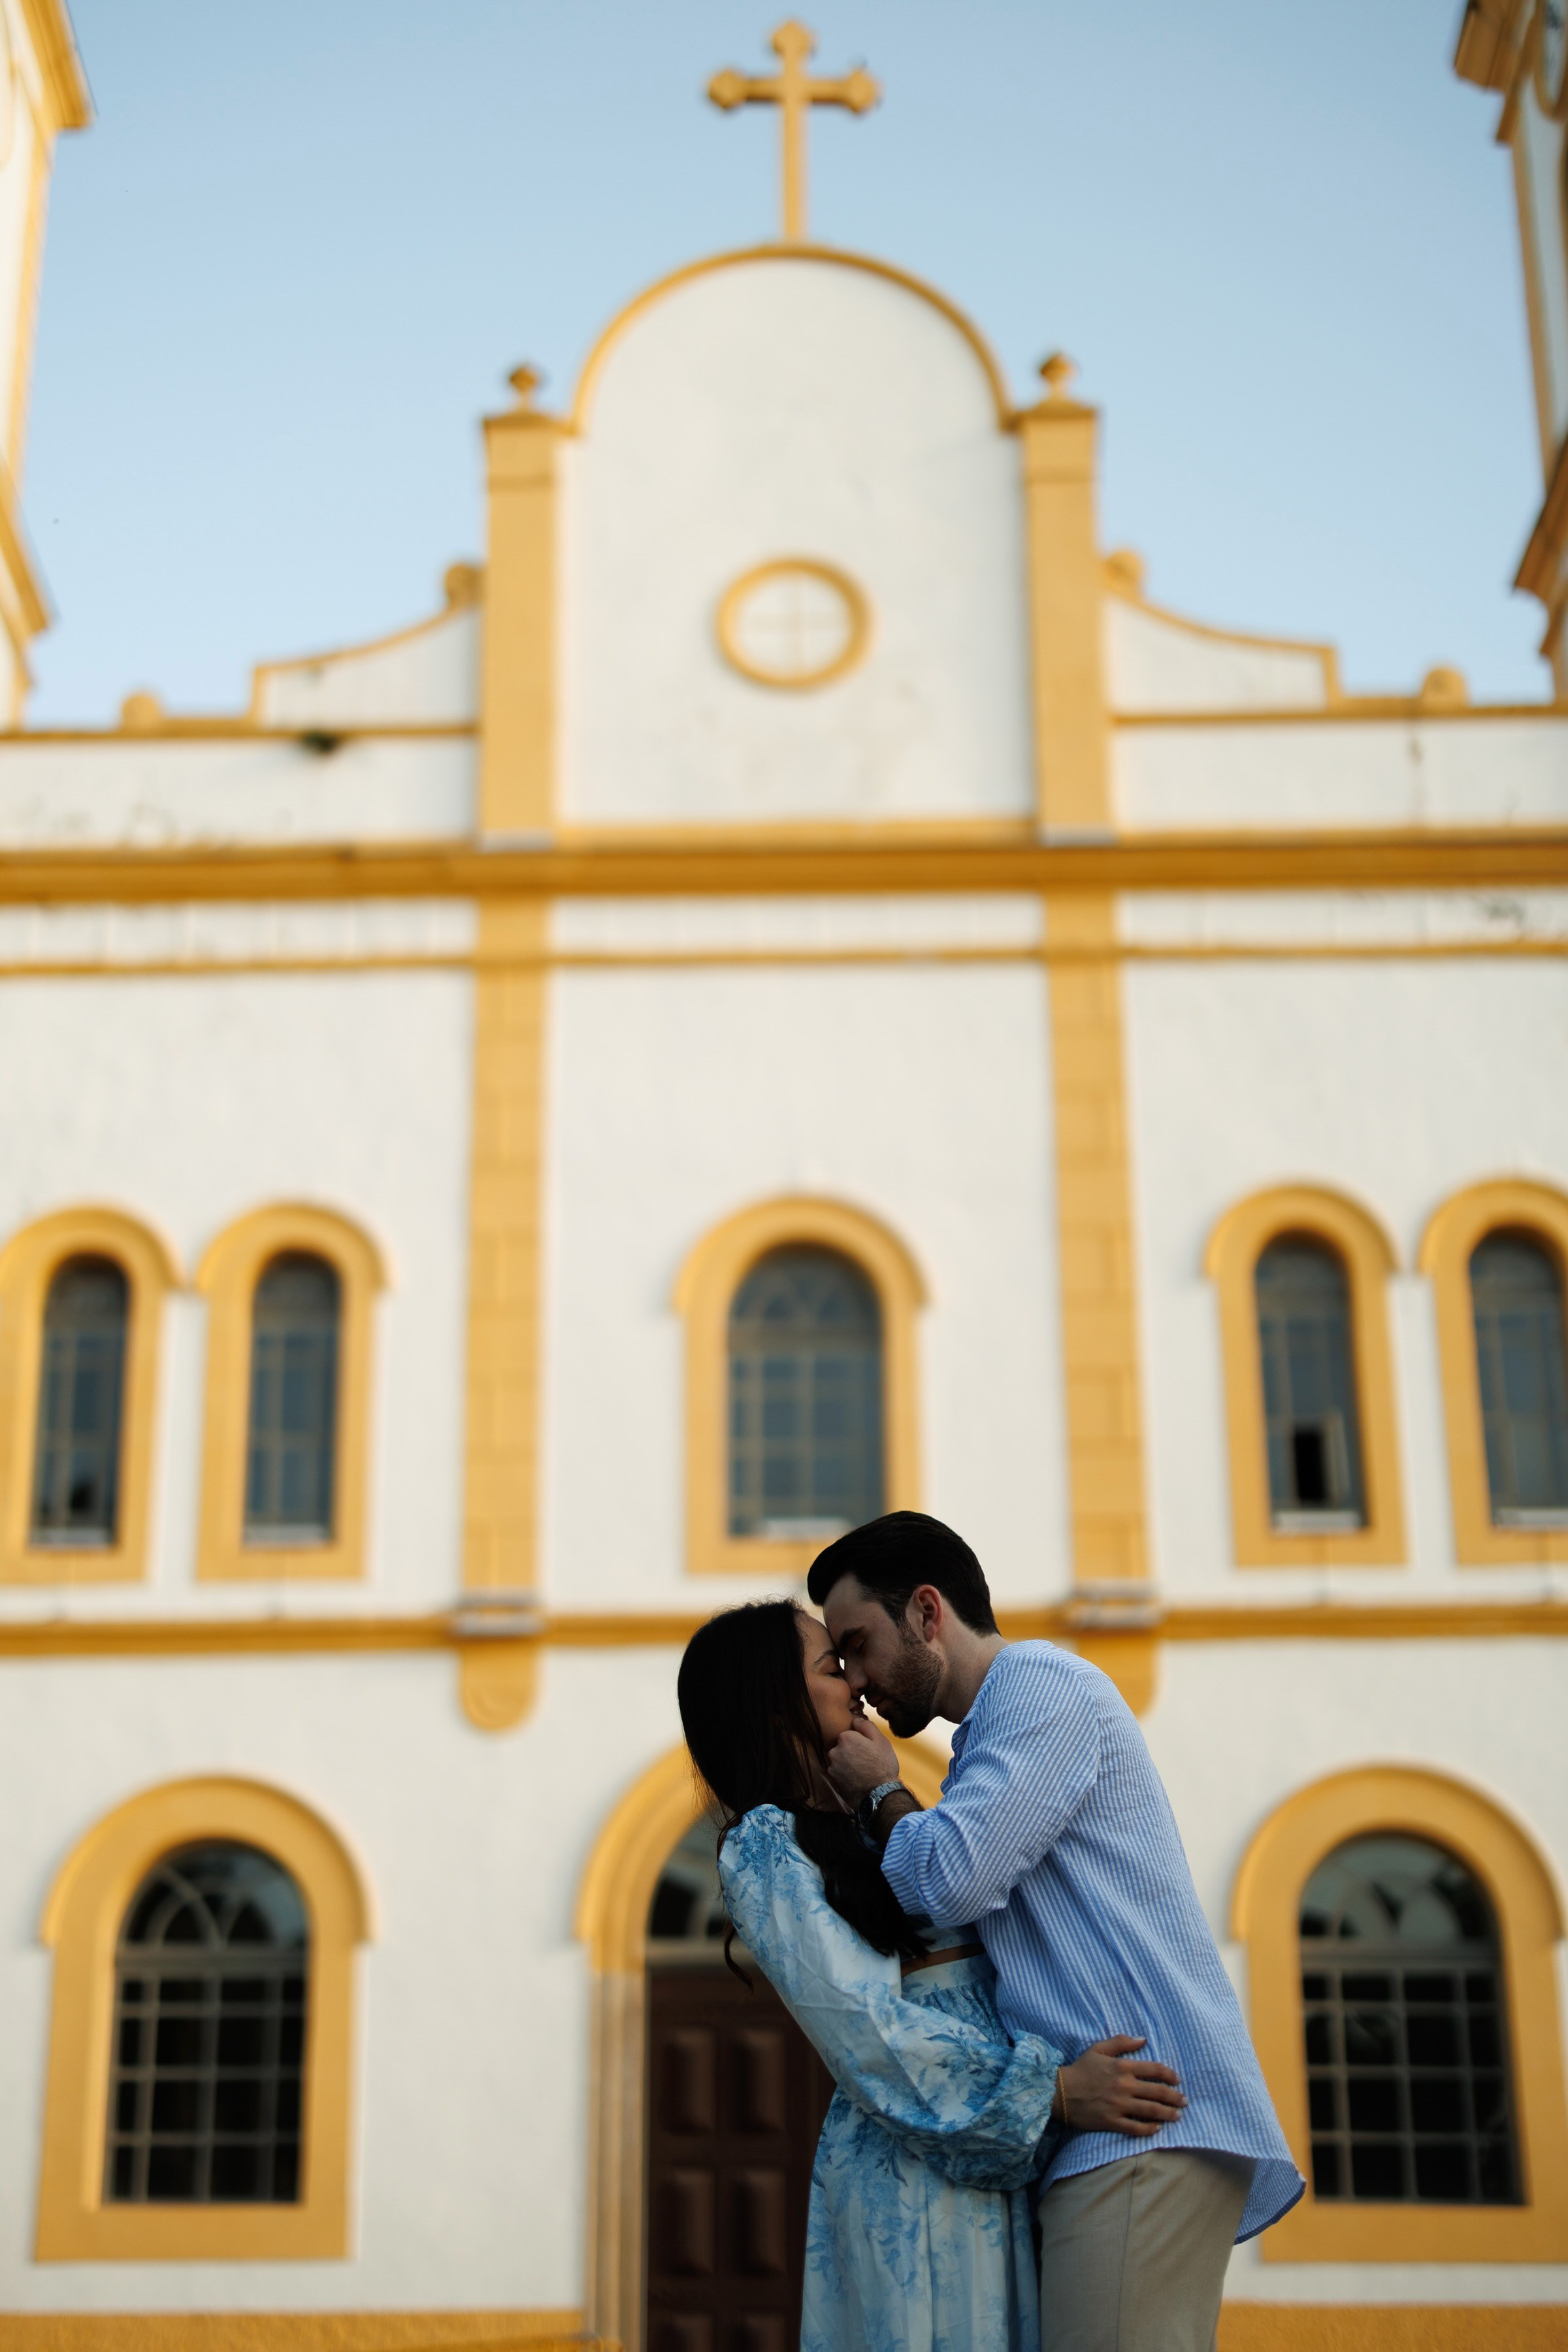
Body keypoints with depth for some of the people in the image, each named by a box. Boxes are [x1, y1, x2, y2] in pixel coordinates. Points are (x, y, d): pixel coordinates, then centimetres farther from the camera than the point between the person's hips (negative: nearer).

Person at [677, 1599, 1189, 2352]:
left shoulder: (853, 1837, 20)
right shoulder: (766, 1846, -7)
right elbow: (866, 2031, -16)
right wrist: (1054, 2089, -18)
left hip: (992, 2170, 8)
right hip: (913, 2183, -8)